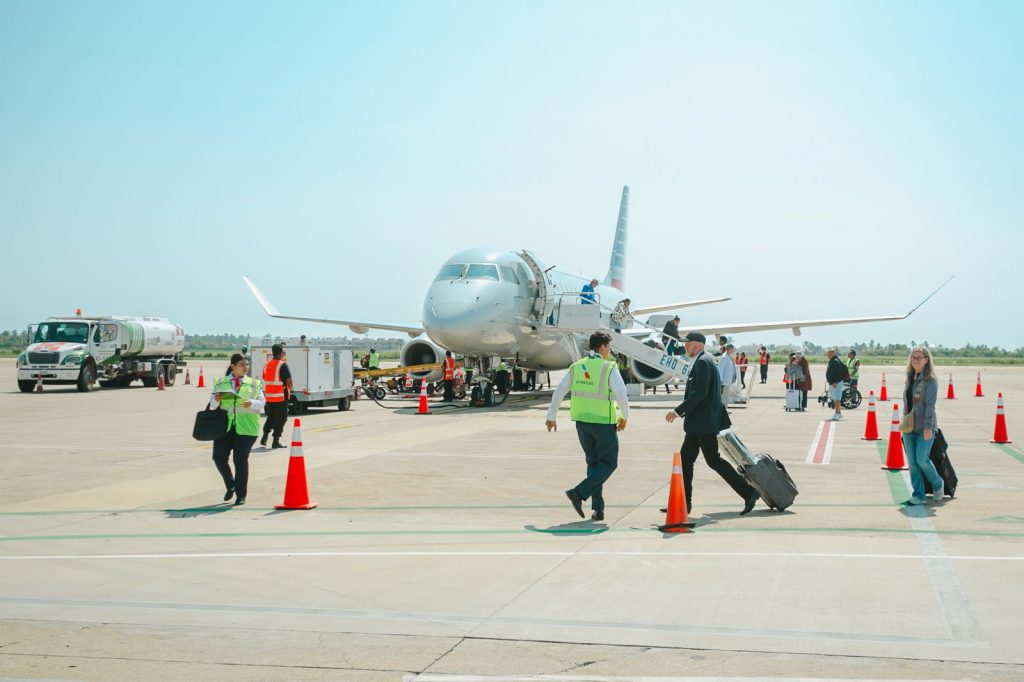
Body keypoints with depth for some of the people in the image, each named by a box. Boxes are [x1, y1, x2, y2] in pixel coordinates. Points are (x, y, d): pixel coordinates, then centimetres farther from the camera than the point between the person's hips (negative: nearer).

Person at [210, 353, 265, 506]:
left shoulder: (254, 383, 8)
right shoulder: (221, 382, 10)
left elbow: (262, 402, 5)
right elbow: (212, 403, 13)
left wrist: (252, 403, -16)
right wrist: (216, 400, -11)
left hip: (245, 427, -2)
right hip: (224, 425, 2)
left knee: (241, 460, -4)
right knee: (219, 457, -1)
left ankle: (241, 495, 8)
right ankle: (230, 486, 24)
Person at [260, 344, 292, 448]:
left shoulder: (267, 364, 9)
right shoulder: (282, 365, -12)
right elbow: (289, 381, -16)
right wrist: (289, 389, 5)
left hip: (269, 396, 7)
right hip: (281, 396, -7)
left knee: (270, 417, 21)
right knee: (281, 419, 1)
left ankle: (264, 438, 16)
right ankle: (276, 441, 0)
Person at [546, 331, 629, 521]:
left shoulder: (576, 367, 5)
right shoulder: (609, 368, -10)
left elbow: (559, 391, 5)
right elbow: (621, 396, -15)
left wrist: (551, 416, 14)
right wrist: (624, 417, 2)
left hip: (582, 422, 6)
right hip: (603, 422, -6)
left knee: (593, 463, 17)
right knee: (608, 463, 7)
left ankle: (598, 509, 13)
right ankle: (579, 493, -11)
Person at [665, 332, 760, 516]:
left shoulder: (703, 362, -16)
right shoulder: (703, 361, 15)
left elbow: (700, 393, -24)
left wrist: (678, 411, -20)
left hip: (704, 423, -11)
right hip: (698, 423, 11)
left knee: (714, 460, -6)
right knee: (685, 459, 10)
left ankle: (748, 493, 0)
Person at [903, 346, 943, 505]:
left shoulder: (930, 380, -9)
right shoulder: (910, 378, 12)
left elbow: (930, 405, -15)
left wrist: (928, 427, -20)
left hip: (924, 428, -7)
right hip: (909, 427, 7)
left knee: (922, 460, -9)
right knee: (912, 462, 4)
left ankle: (937, 485, 18)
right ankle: (918, 495, 10)